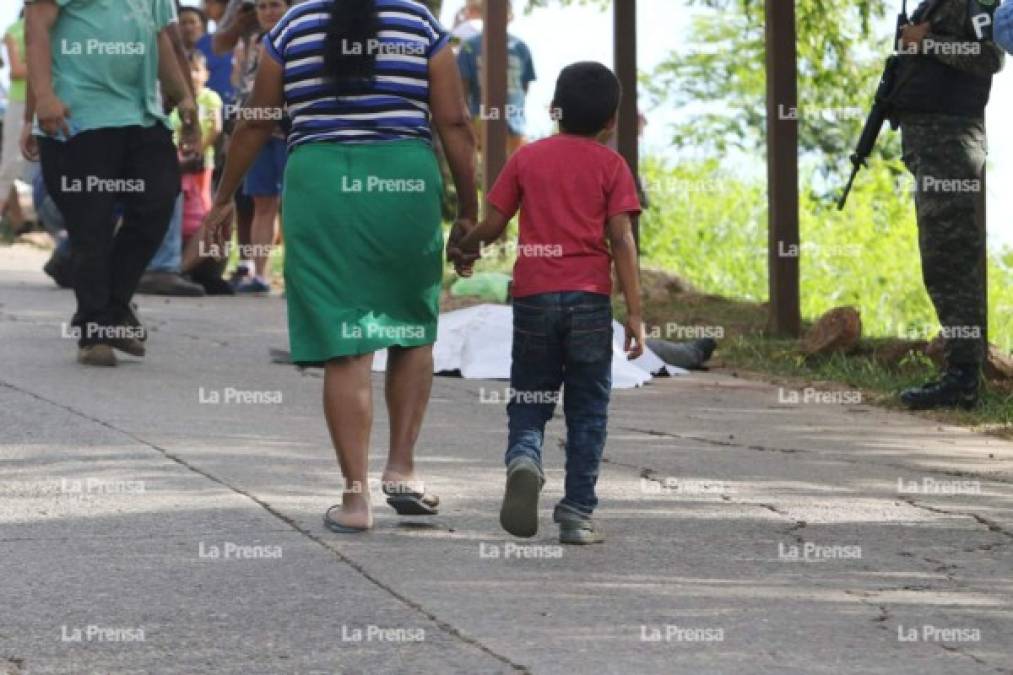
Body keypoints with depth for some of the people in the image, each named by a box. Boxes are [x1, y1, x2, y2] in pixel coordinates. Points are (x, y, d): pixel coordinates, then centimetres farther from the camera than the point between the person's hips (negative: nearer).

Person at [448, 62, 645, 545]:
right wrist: (634, 313, -4)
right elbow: (621, 240, -5)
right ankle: (578, 514, 3)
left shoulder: (527, 158, 7)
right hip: (589, 298, -1)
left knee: (529, 402, 11)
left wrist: (462, 251, 28)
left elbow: (492, 225, 7)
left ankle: (523, 459, -21)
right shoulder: (611, 165, 2)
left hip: (533, 297, 1)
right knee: (587, 410, 8)